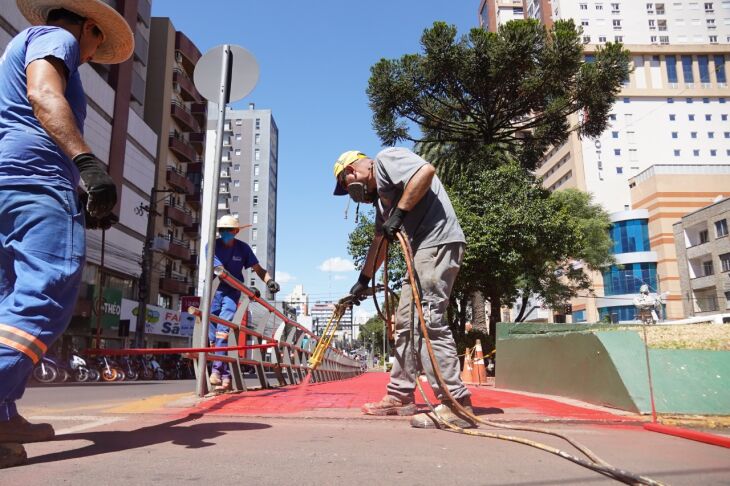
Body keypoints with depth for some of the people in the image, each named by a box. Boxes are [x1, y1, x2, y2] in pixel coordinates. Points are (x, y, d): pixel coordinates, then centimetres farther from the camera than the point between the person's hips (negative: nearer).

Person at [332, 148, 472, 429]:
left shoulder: (385, 159, 0)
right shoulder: (380, 195, 27)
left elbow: (426, 171, -18)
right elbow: (379, 241, 31)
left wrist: (399, 213, -16)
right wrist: (363, 280, 34)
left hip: (438, 242, -10)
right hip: (423, 250, 10)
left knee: (428, 322, -15)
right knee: (406, 323, 12)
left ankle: (456, 405, -13)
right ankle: (400, 397, 19)